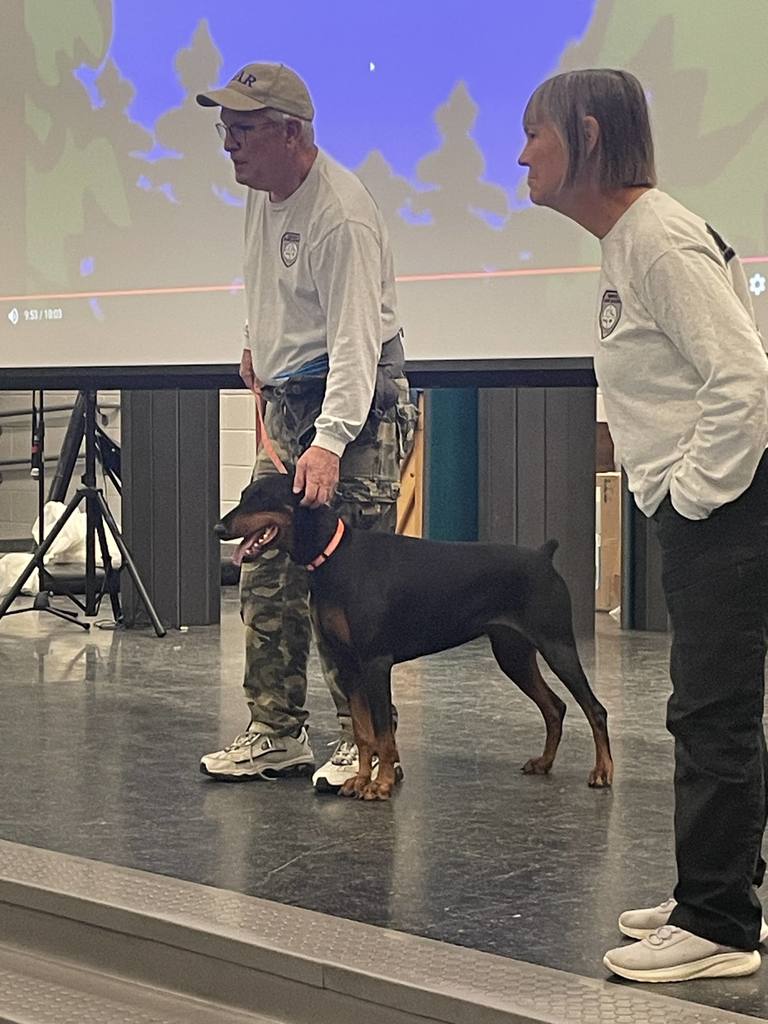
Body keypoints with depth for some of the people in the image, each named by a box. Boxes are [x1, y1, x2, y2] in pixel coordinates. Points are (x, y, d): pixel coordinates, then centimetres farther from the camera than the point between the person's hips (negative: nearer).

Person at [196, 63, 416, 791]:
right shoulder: (263, 192, 6)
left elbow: (355, 340, -28)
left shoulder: (340, 215, -22)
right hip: (287, 402, 9)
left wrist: (330, 441, -35)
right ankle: (276, 733, 18)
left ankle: (361, 741, 2)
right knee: (265, 577, 9)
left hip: (353, 403, -9)